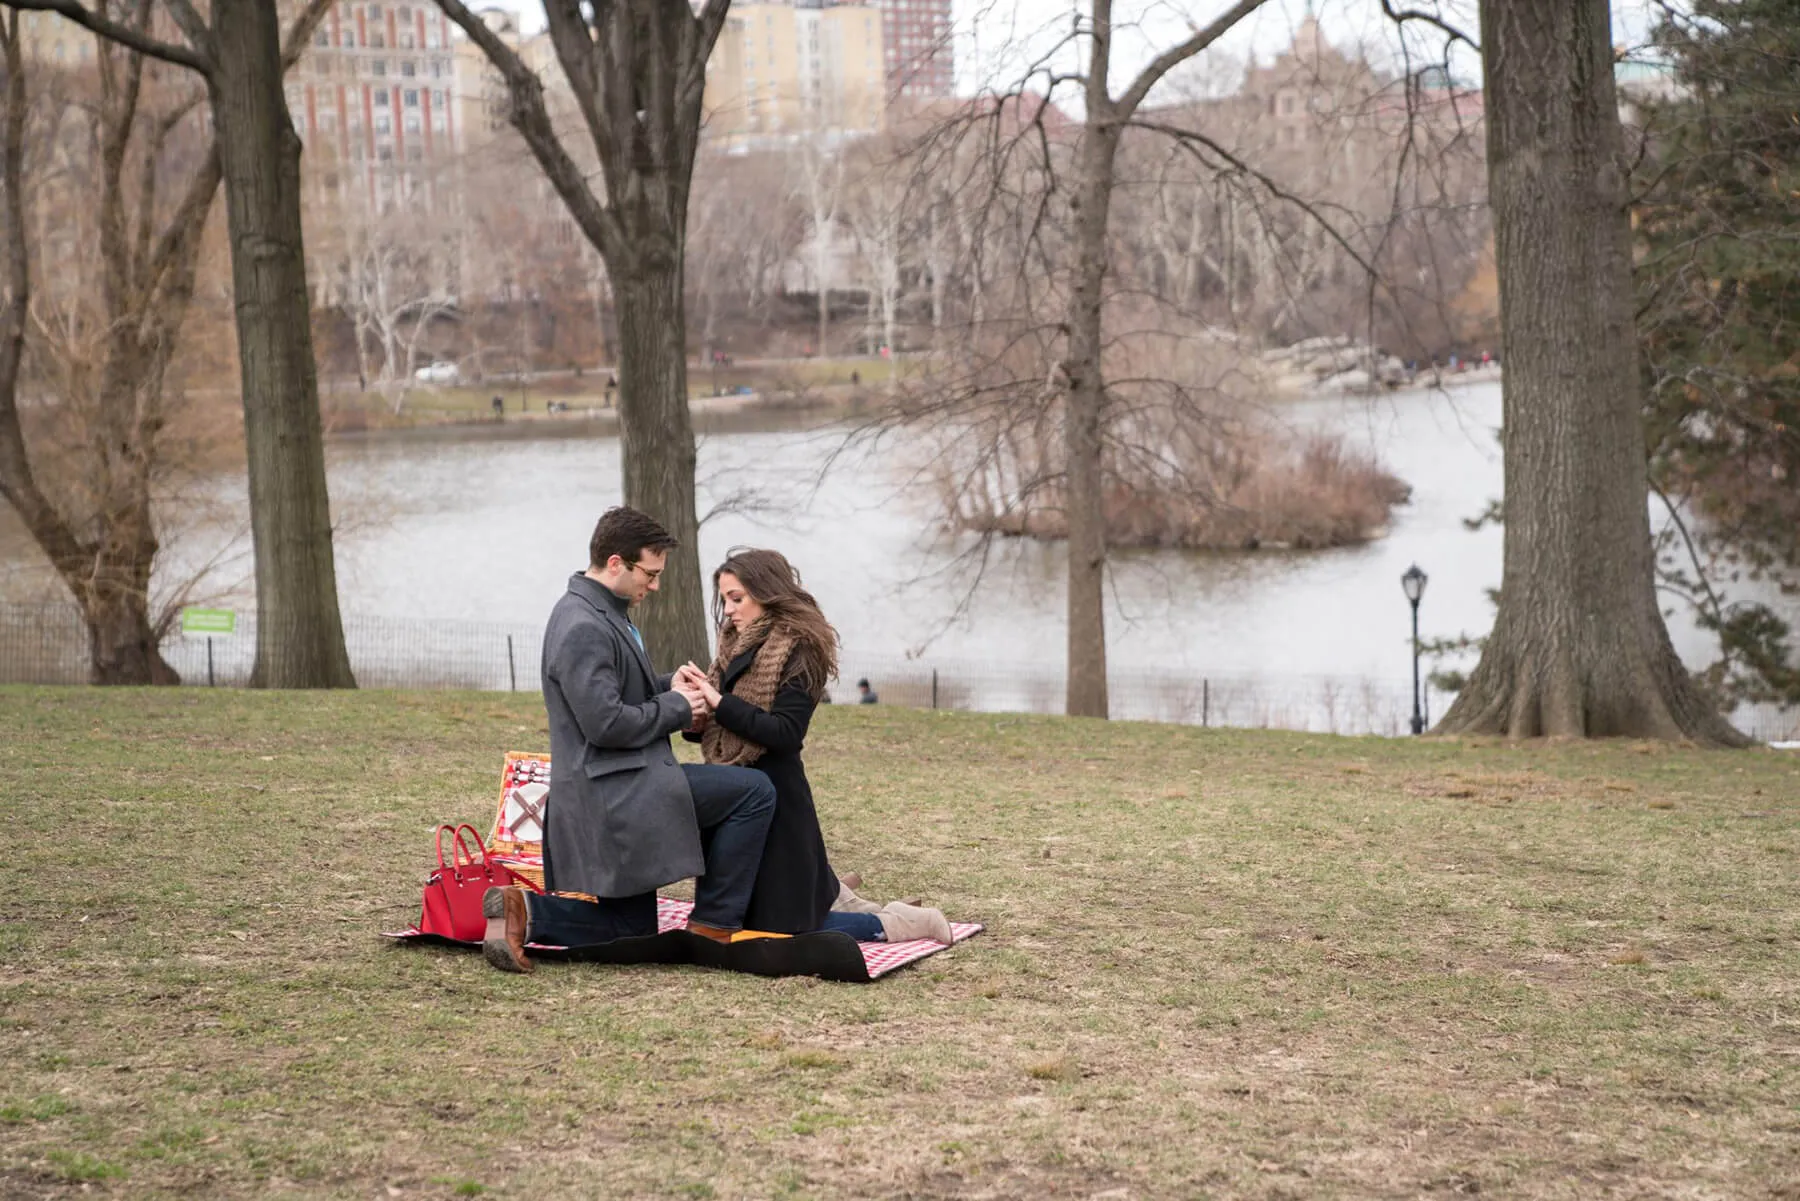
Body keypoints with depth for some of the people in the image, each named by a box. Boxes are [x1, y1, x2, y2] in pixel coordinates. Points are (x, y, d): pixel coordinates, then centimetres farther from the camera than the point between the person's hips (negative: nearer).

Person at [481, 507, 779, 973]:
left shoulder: (604, 613, 14)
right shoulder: (584, 627, -18)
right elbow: (605, 723, -23)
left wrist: (668, 687, 9)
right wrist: (677, 708, -11)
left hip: (612, 797, 11)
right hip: (615, 792, -11)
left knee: (629, 932, 16)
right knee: (754, 791, -9)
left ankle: (522, 910, 2)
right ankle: (716, 922, -4)